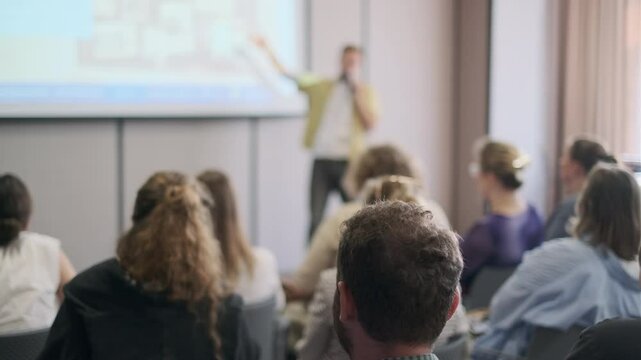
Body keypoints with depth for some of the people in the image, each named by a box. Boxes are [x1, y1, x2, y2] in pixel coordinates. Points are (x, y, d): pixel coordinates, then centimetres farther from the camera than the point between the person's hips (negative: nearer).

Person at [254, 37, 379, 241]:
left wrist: (356, 92, -4)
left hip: (350, 162, 0)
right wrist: (267, 51, -4)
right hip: (322, 160, 0)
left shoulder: (366, 92, 11)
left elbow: (371, 123, -3)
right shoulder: (322, 86, 12)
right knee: (316, 218, -2)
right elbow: (286, 74, 6)